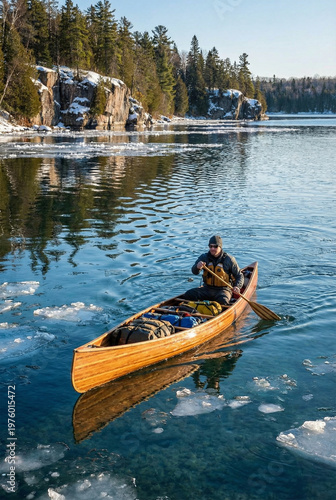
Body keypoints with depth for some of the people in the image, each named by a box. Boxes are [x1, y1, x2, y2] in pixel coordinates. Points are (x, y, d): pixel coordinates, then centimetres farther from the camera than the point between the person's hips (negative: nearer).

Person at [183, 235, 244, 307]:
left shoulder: (229, 259, -3)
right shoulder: (204, 257, 3)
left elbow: (239, 276, 4)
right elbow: (194, 272, -9)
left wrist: (237, 287, -17)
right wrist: (197, 267, -34)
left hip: (223, 289, -3)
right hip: (207, 288, 3)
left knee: (223, 301, -37)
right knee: (188, 295, -21)